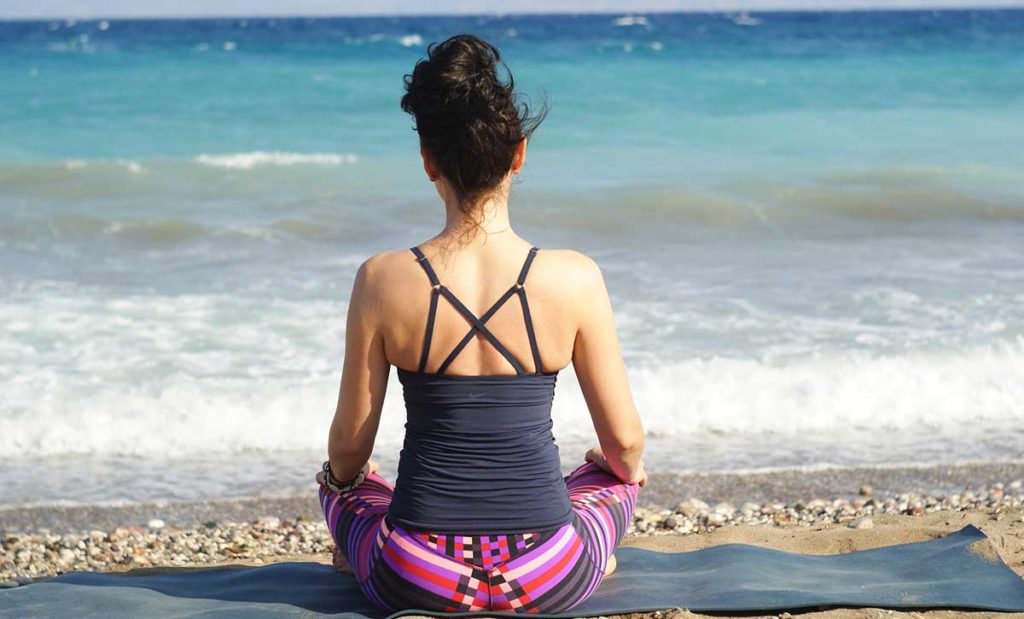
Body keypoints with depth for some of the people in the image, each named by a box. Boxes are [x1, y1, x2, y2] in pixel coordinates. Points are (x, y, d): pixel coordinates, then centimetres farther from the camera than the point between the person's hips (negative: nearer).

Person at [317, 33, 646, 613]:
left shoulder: (382, 281, -10)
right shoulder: (575, 279, -10)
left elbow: (349, 446, 0)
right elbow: (625, 440, 0)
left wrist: (342, 474, 25)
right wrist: (629, 467, 24)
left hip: (416, 581, 1)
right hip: (550, 584, -1)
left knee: (340, 479, 36)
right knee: (618, 476, 35)